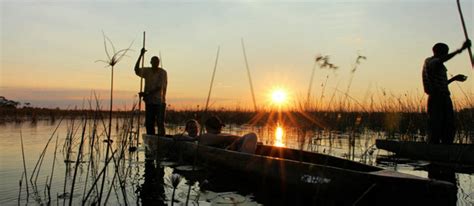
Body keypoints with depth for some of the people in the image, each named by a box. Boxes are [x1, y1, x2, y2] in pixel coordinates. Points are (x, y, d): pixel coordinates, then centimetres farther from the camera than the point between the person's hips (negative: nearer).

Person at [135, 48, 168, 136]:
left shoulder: (163, 73, -7)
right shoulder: (147, 71, 9)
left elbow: (159, 87, -13)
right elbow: (137, 70, -5)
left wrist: (146, 94, -17)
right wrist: (141, 55, -10)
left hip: (160, 102, -5)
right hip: (149, 102, 5)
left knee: (160, 123, -5)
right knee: (149, 123, 5)